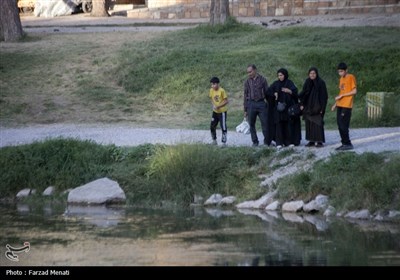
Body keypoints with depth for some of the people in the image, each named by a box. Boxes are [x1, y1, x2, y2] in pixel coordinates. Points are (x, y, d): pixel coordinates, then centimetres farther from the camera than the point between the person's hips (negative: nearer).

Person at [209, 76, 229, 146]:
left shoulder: (222, 91, -18)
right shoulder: (211, 90, -1)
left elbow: (226, 101, -15)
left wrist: (218, 106, -23)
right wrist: (213, 105, -9)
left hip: (222, 111, -6)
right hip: (215, 111, 6)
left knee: (223, 127, -3)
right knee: (212, 126, 9)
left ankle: (224, 142, 5)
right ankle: (214, 140, 25)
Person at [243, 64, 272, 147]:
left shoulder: (262, 80, 5)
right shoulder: (247, 82, 10)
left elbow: (267, 92, 8)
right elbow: (245, 95, 12)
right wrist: (245, 109, 9)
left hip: (261, 103, -2)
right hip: (251, 104, 2)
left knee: (265, 124, -5)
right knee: (251, 124, 2)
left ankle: (267, 142, 3)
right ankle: (255, 142, 12)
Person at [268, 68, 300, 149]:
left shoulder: (290, 83, 2)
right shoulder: (276, 83, 10)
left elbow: (295, 91, -11)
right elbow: (269, 91, 8)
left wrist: (289, 91, -31)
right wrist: (274, 93, -11)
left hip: (288, 106, -2)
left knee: (289, 124, -2)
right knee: (279, 124, -5)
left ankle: (290, 141, 4)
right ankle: (279, 143, -6)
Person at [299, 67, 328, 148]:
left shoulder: (321, 83, -5)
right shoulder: (307, 82, 10)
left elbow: (324, 95, -6)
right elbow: (303, 94, 13)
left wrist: (322, 107, -12)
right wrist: (302, 104, 5)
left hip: (317, 107, -5)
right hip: (308, 107, 5)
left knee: (318, 123, -8)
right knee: (309, 123, 4)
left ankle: (320, 141, -5)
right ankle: (311, 141, 10)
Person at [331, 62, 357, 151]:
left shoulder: (351, 77, -7)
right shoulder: (341, 79, 17)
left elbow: (354, 91, -13)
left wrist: (341, 96, -13)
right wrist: (335, 104, 17)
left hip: (347, 106, -8)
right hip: (340, 105, 8)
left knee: (343, 125, -11)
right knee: (340, 125, 6)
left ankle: (347, 144, -7)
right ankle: (344, 143, 11)